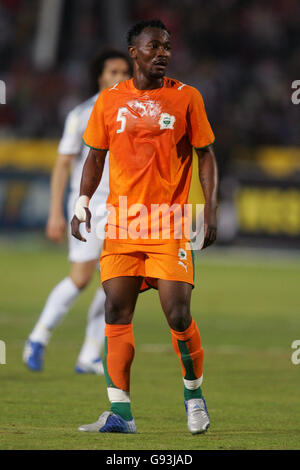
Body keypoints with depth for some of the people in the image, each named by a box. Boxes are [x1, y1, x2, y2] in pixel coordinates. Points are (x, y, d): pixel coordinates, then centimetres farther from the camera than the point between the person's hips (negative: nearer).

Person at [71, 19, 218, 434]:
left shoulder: (186, 97, 3)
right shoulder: (110, 100, 8)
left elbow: (206, 155, 6)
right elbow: (96, 156, 16)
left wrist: (210, 210, -3)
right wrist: (82, 204, 4)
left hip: (169, 223, -2)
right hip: (121, 223, 2)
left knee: (178, 314, -9)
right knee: (116, 311, -4)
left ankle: (194, 393, 14)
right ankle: (120, 412, -2)